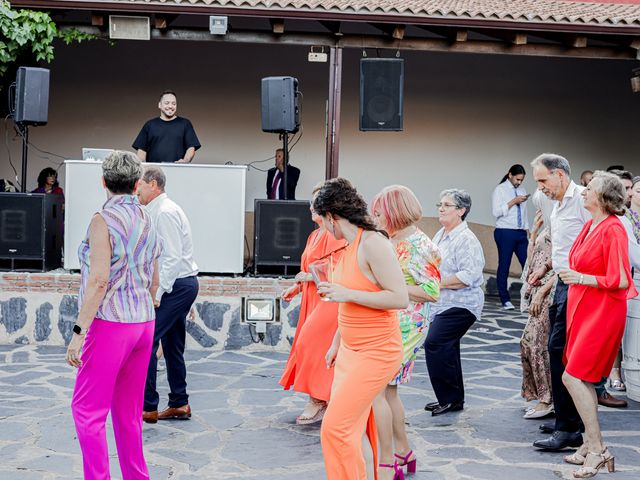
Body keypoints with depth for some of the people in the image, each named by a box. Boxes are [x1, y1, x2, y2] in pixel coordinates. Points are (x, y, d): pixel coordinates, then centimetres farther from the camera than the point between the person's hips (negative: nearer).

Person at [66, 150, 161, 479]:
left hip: (109, 324, -7)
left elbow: (99, 281, -18)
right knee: (128, 411, 14)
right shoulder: (147, 222, 11)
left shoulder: (103, 220, -11)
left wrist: (78, 332, -17)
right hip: (144, 321, 7)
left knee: (87, 408, -1)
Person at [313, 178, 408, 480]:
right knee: (350, 426, 12)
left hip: (376, 353, -9)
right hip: (351, 350, 9)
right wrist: (336, 343, 24)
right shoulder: (350, 246, 9)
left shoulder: (372, 243, -18)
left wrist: (346, 294, -21)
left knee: (336, 427, -10)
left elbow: (400, 298, -21)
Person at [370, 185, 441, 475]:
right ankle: (403, 452, 27)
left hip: (404, 328, -9)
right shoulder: (395, 241, 12)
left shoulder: (418, 245, -14)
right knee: (388, 390, 14)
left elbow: (432, 292, -18)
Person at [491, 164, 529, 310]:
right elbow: (496, 212, -14)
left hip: (521, 233, 5)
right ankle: (505, 300, 8)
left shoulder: (522, 190, 14)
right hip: (505, 233, -5)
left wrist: (527, 232, 14)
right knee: (504, 266, 0)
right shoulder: (500, 189, -3)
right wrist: (513, 201, -17)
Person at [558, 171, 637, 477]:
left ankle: (597, 449, -3)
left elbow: (620, 281, -20)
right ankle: (590, 446, 20)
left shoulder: (613, 230, -17)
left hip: (602, 313, -9)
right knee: (583, 379, 11)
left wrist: (580, 278, -18)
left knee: (574, 376, -11)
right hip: (582, 310, 9)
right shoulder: (589, 226, 9)